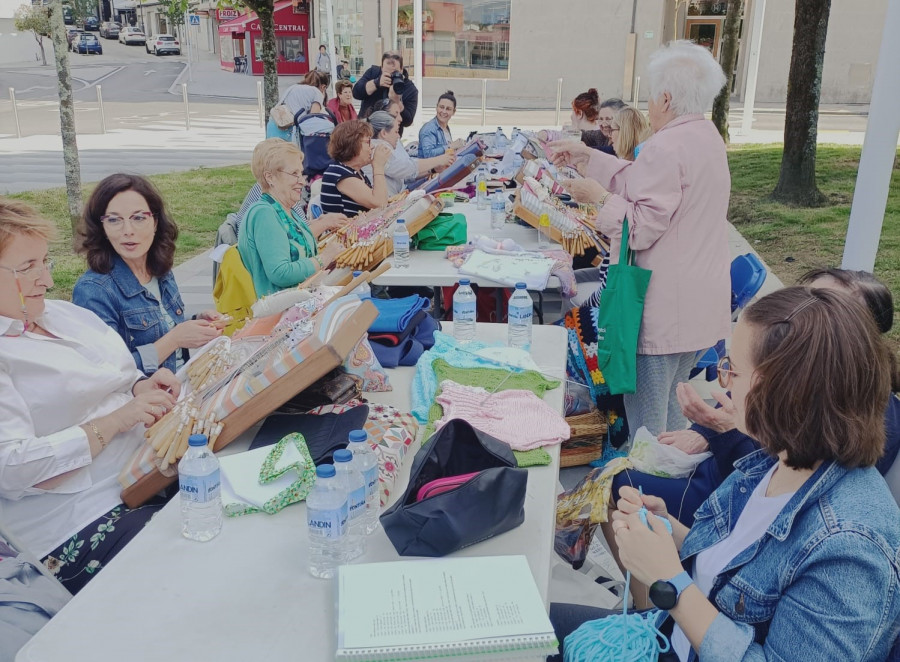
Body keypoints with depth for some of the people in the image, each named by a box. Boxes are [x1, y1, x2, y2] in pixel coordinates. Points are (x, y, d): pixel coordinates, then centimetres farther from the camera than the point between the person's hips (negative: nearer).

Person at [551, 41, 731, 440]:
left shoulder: (666, 147, -21)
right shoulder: (707, 137, 11)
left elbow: (641, 228, -21)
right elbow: (642, 182, 16)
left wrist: (599, 197, -8)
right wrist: (587, 157, 18)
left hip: (664, 309, -10)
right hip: (701, 304, 10)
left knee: (646, 418, 4)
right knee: (671, 406, 24)